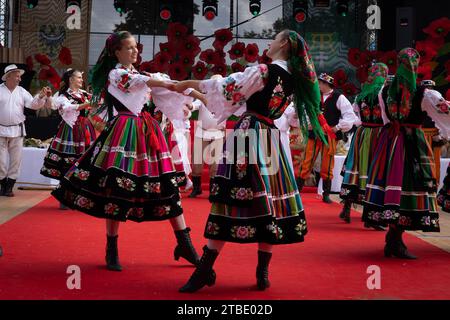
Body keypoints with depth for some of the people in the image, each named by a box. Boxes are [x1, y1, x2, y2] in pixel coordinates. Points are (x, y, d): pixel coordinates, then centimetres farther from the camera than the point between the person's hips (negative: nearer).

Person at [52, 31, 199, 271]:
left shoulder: (139, 74, 19)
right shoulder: (115, 74, -2)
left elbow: (163, 96, 10)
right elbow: (148, 83, -17)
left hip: (147, 131, 7)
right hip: (125, 132, -7)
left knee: (167, 187, 4)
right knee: (116, 189, -6)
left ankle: (184, 243, 9)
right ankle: (112, 251, 7)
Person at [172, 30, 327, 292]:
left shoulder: (263, 71, -9)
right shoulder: (295, 79, 12)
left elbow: (226, 88, -6)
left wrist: (189, 83, 5)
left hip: (249, 136, -6)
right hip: (271, 140, 6)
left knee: (232, 201, -7)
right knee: (268, 201, 7)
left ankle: (206, 270, -4)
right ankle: (263, 273, 9)